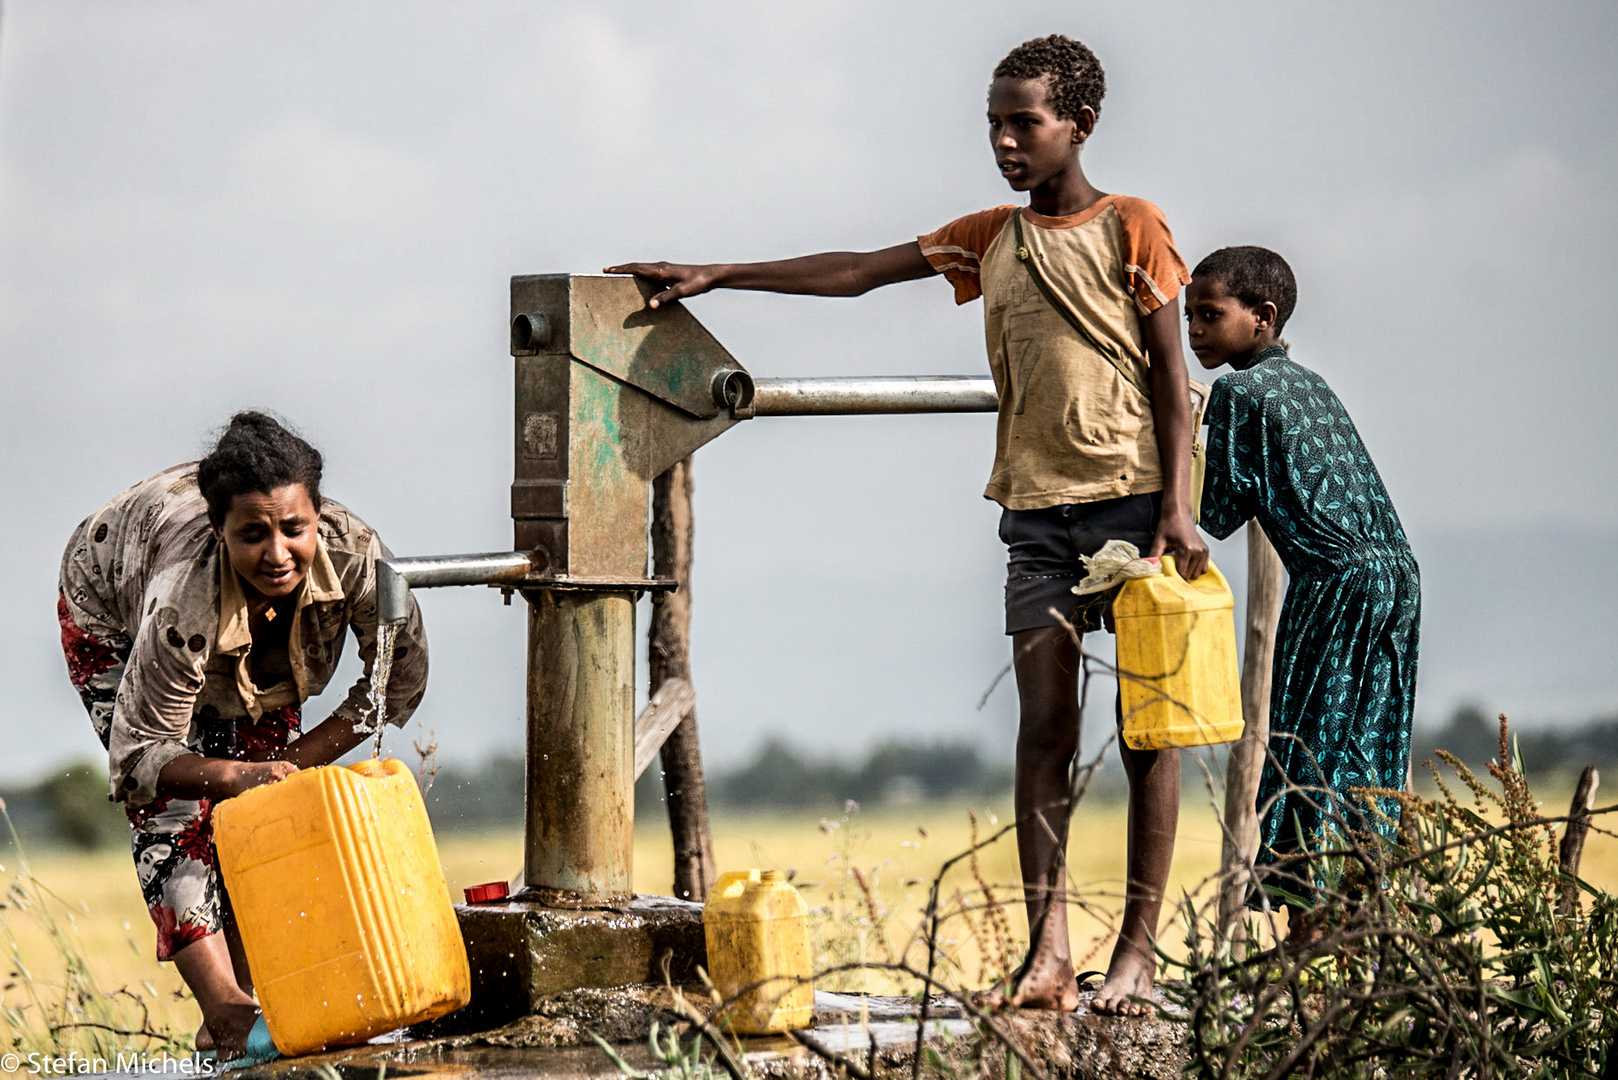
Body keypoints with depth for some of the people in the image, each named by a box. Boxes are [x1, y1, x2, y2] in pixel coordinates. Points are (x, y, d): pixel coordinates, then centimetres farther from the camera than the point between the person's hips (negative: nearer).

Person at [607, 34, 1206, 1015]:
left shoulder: (1131, 229, 1)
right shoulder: (991, 238, 15)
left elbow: (1170, 375, -2)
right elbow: (856, 272, 17)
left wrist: (1176, 510, -11)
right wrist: (715, 277, 13)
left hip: (1132, 498, -4)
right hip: (1038, 510, 4)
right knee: (1044, 727, -6)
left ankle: (1138, 952, -2)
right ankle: (1048, 950, -12)